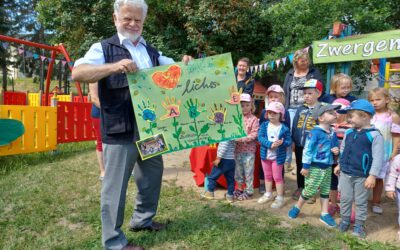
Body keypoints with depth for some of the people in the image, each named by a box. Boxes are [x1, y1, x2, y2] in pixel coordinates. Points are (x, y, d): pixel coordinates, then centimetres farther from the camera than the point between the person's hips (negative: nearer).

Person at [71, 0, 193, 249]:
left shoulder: (152, 52, 17)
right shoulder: (104, 48, -1)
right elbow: (78, 73, -14)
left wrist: (186, 63, -4)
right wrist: (114, 67, -29)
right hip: (120, 129, -6)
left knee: (152, 173, 18)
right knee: (116, 184, 1)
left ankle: (143, 219, 39)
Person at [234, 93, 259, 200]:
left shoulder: (254, 119, -7)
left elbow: (254, 135, -13)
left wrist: (242, 139, -22)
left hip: (249, 150, -4)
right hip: (238, 149, 5)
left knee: (248, 171, 5)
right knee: (238, 171, 14)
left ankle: (249, 191, 17)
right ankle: (239, 189, 29)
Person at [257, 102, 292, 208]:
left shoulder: (284, 128, -10)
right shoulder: (264, 125, -4)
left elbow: (289, 141, -9)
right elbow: (260, 137, -13)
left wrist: (282, 143, -31)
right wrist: (270, 144, -27)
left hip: (278, 156, -3)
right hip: (265, 155, 4)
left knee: (277, 177, 5)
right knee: (267, 176, 18)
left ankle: (280, 198, 16)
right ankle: (268, 194, 35)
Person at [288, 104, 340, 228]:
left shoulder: (333, 133, 5)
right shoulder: (315, 132, -18)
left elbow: (336, 146, 21)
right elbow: (308, 150, -17)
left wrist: (336, 150, -4)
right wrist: (306, 166, -17)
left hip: (327, 167, 7)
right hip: (315, 167, -7)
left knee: (325, 191, 13)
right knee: (310, 190, 3)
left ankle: (324, 214, 24)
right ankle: (297, 207, 25)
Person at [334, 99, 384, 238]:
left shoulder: (374, 135, -16)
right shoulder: (349, 133, 2)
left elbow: (378, 158, -16)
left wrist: (372, 176, -17)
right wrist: (340, 165, 21)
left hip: (362, 176, -5)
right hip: (345, 173, 5)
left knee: (361, 202, 10)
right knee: (345, 199, 15)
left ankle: (359, 224, 25)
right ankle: (344, 220, 30)